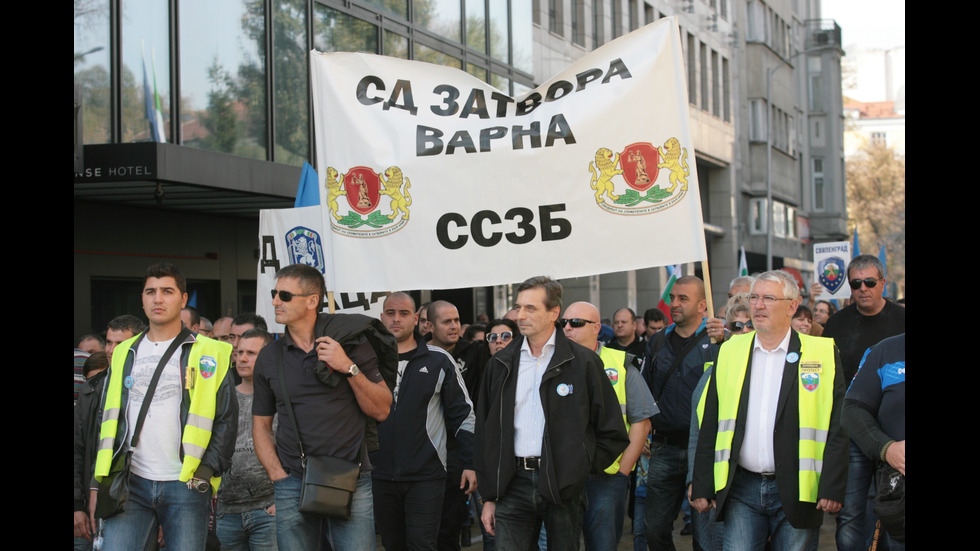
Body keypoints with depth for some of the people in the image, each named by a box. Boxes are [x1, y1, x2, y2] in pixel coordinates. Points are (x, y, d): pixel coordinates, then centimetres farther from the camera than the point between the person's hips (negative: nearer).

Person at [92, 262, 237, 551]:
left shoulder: (209, 353, 3)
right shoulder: (123, 354, 15)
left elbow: (227, 419, 2)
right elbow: (108, 419, 17)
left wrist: (208, 469, -8)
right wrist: (100, 480, 8)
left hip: (187, 486, -3)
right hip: (132, 484, 3)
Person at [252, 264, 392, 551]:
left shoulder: (350, 342, -1)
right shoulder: (269, 357, 7)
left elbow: (382, 411, -1)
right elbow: (261, 425, 12)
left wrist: (349, 368, -14)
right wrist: (279, 476, -1)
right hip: (293, 485, 2)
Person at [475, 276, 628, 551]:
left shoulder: (583, 361, 0)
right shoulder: (500, 365, 10)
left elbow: (612, 433, 2)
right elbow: (485, 433, 12)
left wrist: (582, 468, -3)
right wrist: (489, 496, 9)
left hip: (564, 487, -2)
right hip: (514, 485, 2)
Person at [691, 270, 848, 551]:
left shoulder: (823, 353, 0)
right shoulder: (730, 351, 8)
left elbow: (837, 429, -3)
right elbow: (709, 425, 8)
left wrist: (832, 489, -10)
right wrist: (702, 486, 4)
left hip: (797, 491, -2)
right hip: (741, 488, 2)